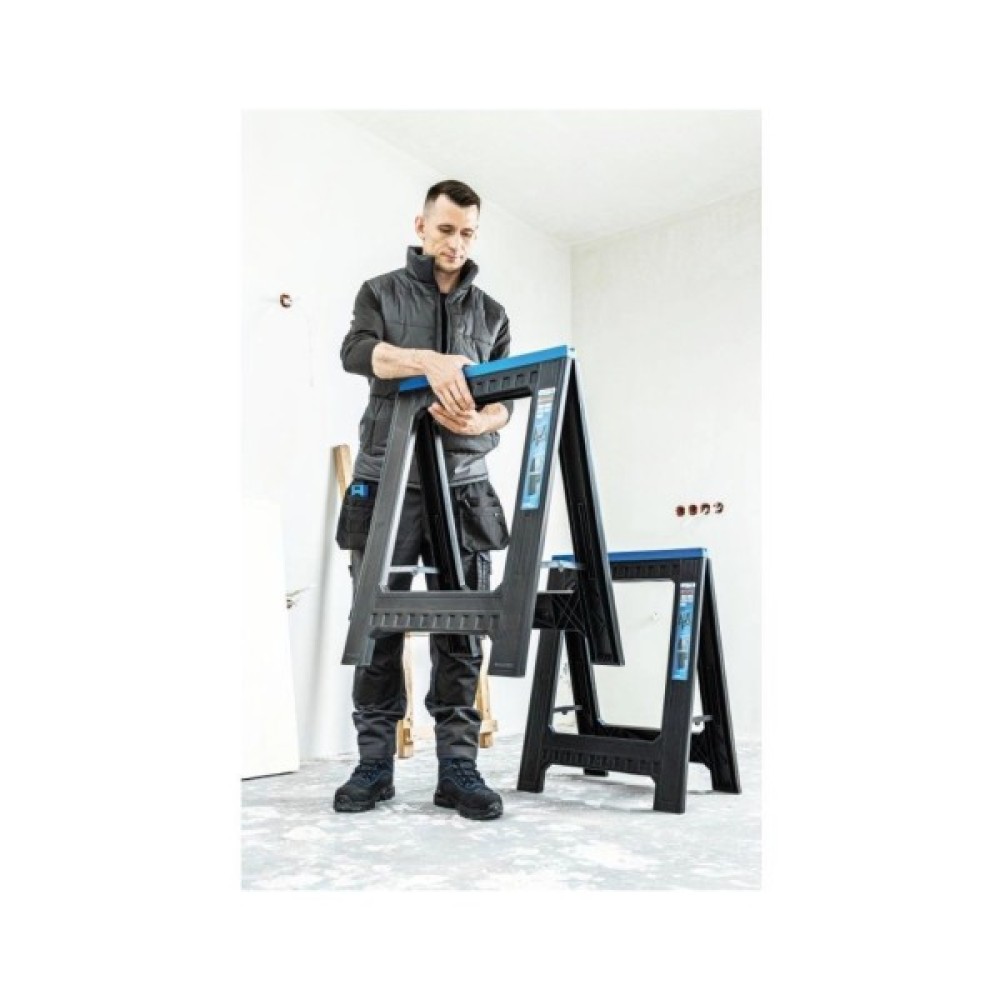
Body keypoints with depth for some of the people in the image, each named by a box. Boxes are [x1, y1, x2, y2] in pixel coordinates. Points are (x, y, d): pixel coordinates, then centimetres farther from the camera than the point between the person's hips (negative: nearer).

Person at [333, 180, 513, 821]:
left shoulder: (492, 313, 18)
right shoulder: (382, 292, 12)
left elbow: (506, 402, 10)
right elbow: (356, 352, -9)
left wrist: (479, 422, -14)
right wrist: (430, 362, -27)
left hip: (463, 485, 2)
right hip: (386, 479, -1)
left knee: (461, 630, 0)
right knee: (376, 626, 1)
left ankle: (458, 767, 7)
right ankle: (375, 765, 11)